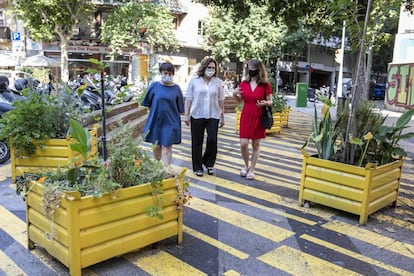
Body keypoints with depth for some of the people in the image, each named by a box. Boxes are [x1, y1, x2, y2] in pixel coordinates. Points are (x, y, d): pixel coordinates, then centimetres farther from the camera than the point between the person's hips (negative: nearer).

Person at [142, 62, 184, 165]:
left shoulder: (176, 88, -2)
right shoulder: (154, 86, -3)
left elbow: (180, 109, 4)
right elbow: (148, 103, 7)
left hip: (170, 122, -1)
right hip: (155, 120, 2)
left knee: (167, 148, -1)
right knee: (156, 146, 16)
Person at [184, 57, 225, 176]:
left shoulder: (218, 82, 5)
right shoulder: (194, 81, 2)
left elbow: (221, 100, 8)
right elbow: (188, 99, 2)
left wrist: (222, 117, 8)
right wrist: (186, 114, -2)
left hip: (213, 116, 1)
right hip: (197, 116, -1)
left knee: (212, 140, -6)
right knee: (197, 142, 5)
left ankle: (209, 163, 19)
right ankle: (197, 167, 19)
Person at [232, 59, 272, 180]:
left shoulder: (265, 85, -6)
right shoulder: (243, 84, 1)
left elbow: (270, 101, 1)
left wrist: (265, 103, -21)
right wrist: (234, 94, -9)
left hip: (259, 118, -2)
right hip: (246, 117, 2)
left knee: (256, 145, 6)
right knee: (243, 144, -4)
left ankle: (251, 170, 20)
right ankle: (246, 165, 23)